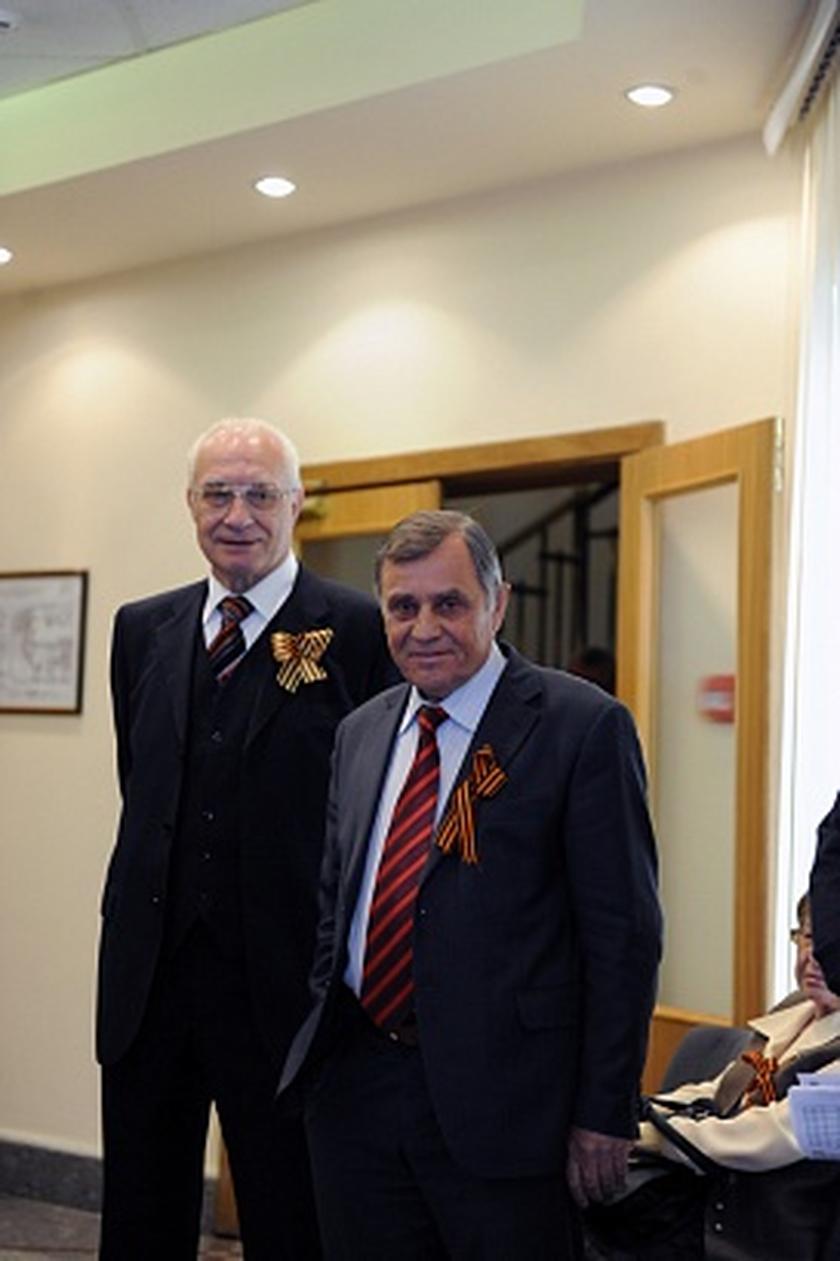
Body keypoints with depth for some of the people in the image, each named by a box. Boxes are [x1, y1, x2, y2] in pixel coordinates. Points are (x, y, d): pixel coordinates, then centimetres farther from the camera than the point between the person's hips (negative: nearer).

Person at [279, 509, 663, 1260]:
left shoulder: (583, 726, -8)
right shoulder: (361, 732, 11)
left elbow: (623, 932, -10)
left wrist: (605, 1113, -11)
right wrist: (320, 1042, 12)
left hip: (500, 1104, -5)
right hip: (355, 1090, 5)